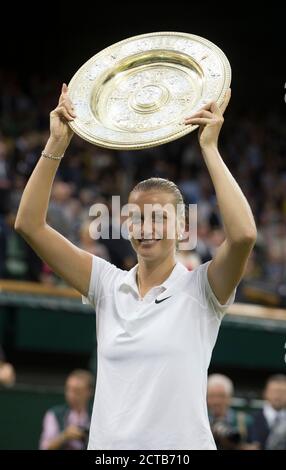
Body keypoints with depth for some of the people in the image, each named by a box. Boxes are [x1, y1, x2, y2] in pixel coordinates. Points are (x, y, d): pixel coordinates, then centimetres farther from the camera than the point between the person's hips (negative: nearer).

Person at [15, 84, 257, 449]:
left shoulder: (200, 289, -3)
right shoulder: (108, 285, 6)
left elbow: (243, 234, -23)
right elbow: (29, 225, 1)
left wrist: (210, 149, -16)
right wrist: (56, 145, -6)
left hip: (182, 447, -3)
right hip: (107, 446, 3)